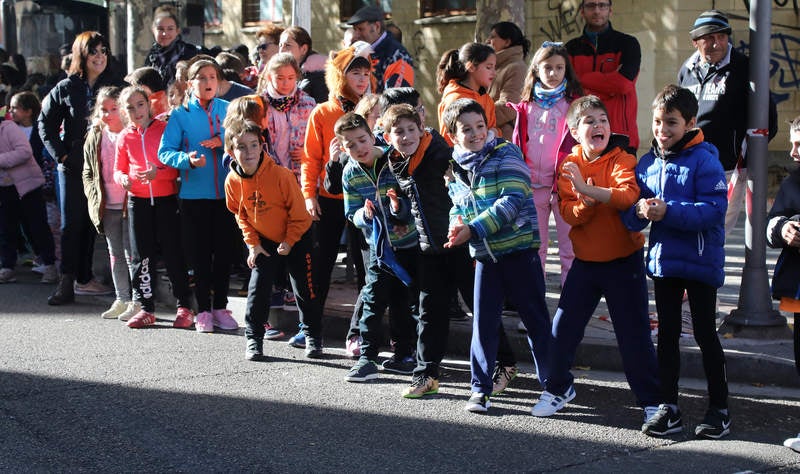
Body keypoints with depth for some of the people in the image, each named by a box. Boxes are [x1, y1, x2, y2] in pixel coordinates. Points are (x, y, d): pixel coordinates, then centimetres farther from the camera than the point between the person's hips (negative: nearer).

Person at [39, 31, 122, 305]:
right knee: (71, 224, -2)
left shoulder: (114, 87, 5)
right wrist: (59, 154, -2)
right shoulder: (66, 89, 3)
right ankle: (67, 284, -2)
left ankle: (83, 278, 15)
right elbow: (45, 123, 8)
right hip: (72, 167, -1)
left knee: (92, 224, 7)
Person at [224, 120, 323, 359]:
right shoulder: (233, 180, -14)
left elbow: (298, 211, -18)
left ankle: (313, 337, 18)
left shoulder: (280, 174, -27)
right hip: (264, 241, 3)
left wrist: (290, 241, -14)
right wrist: (252, 243, -2)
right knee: (258, 289, -1)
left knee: (304, 289, 1)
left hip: (296, 238, -3)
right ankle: (253, 339, 11)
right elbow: (240, 214, 3)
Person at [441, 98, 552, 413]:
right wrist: (456, 227, -7)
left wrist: (473, 229, -21)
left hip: (518, 248, -4)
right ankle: (481, 388, 16)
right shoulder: (456, 169, 9)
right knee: (483, 322, 5)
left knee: (535, 319, 4)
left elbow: (512, 202, -17)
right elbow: (458, 209, 18)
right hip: (485, 255, 4)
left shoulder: (506, 154, -8)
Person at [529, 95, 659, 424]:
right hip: (585, 261, 4)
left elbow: (628, 195, -28)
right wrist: (586, 202, -26)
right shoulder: (569, 166, 3)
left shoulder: (621, 160, -9)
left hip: (623, 261, -4)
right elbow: (567, 212, -5)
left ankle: (652, 400, 13)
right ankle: (558, 388, 28)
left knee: (634, 333, 0)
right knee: (564, 326, 6)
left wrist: (588, 189, -35)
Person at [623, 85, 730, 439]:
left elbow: (714, 209, -21)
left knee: (705, 333, 2)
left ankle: (719, 409, 15)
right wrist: (639, 211, -17)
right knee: (667, 333, 10)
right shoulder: (647, 164, 7)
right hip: (662, 260, 6)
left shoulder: (704, 160, -11)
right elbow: (629, 218, 7)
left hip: (700, 260, -6)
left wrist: (669, 211, -28)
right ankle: (668, 408, 18)